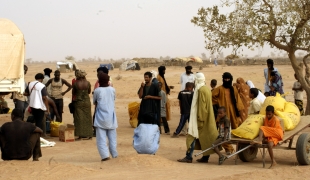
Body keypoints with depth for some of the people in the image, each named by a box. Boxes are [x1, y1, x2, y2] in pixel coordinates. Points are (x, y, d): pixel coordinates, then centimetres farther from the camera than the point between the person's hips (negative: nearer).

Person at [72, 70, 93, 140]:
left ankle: (80, 135, 1)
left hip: (78, 102, -2)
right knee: (87, 118, 9)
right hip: (87, 102, 2)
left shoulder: (76, 83, -10)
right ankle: (87, 135, 12)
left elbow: (73, 93, 3)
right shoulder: (88, 83, -6)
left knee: (79, 118, 3)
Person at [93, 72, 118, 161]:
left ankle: (105, 155, -18)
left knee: (101, 138, -5)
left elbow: (94, 102, 6)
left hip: (101, 118, -3)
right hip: (111, 117, 3)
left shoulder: (97, 90, -7)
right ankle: (114, 154, 17)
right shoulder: (112, 89, 1)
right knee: (112, 137, 13)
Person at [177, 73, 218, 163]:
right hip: (208, 118, 9)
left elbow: (201, 106, -20)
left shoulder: (201, 90, -16)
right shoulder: (207, 89, 12)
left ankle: (189, 157, -4)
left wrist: (199, 120, -19)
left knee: (193, 136, -5)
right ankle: (205, 157, 12)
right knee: (205, 137, 10)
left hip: (201, 117, -9)